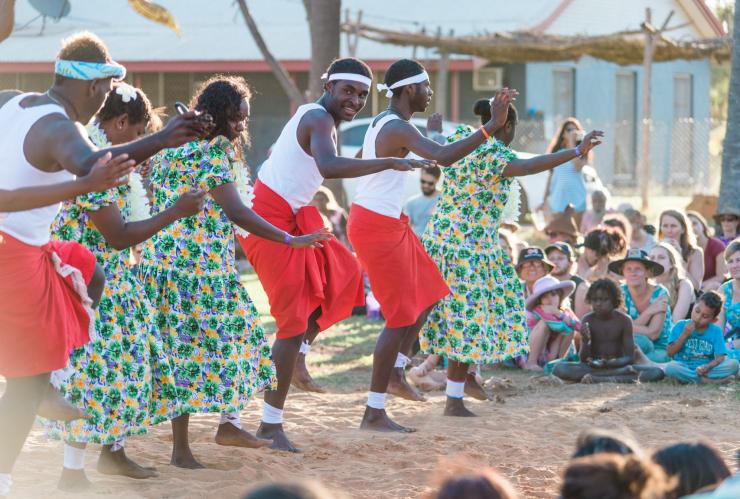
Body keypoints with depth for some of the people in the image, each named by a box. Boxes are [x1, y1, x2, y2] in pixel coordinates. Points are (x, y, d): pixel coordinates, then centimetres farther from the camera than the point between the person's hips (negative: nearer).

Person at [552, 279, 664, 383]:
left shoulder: (624, 320, -3)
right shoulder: (588, 320, -3)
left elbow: (629, 358, -8)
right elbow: (583, 359, -5)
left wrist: (610, 363, -26)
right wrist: (585, 341, -25)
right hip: (593, 367, 0)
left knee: (657, 372, -26)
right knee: (559, 369, -30)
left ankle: (597, 379, -33)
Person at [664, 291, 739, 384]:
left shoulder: (716, 331, 3)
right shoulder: (681, 326, 2)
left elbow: (720, 357, -6)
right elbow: (670, 352, -3)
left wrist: (708, 367, -27)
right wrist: (684, 335, -12)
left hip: (705, 370, 1)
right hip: (684, 368, -1)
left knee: (733, 364, -23)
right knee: (670, 367, -35)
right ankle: (707, 381, -29)